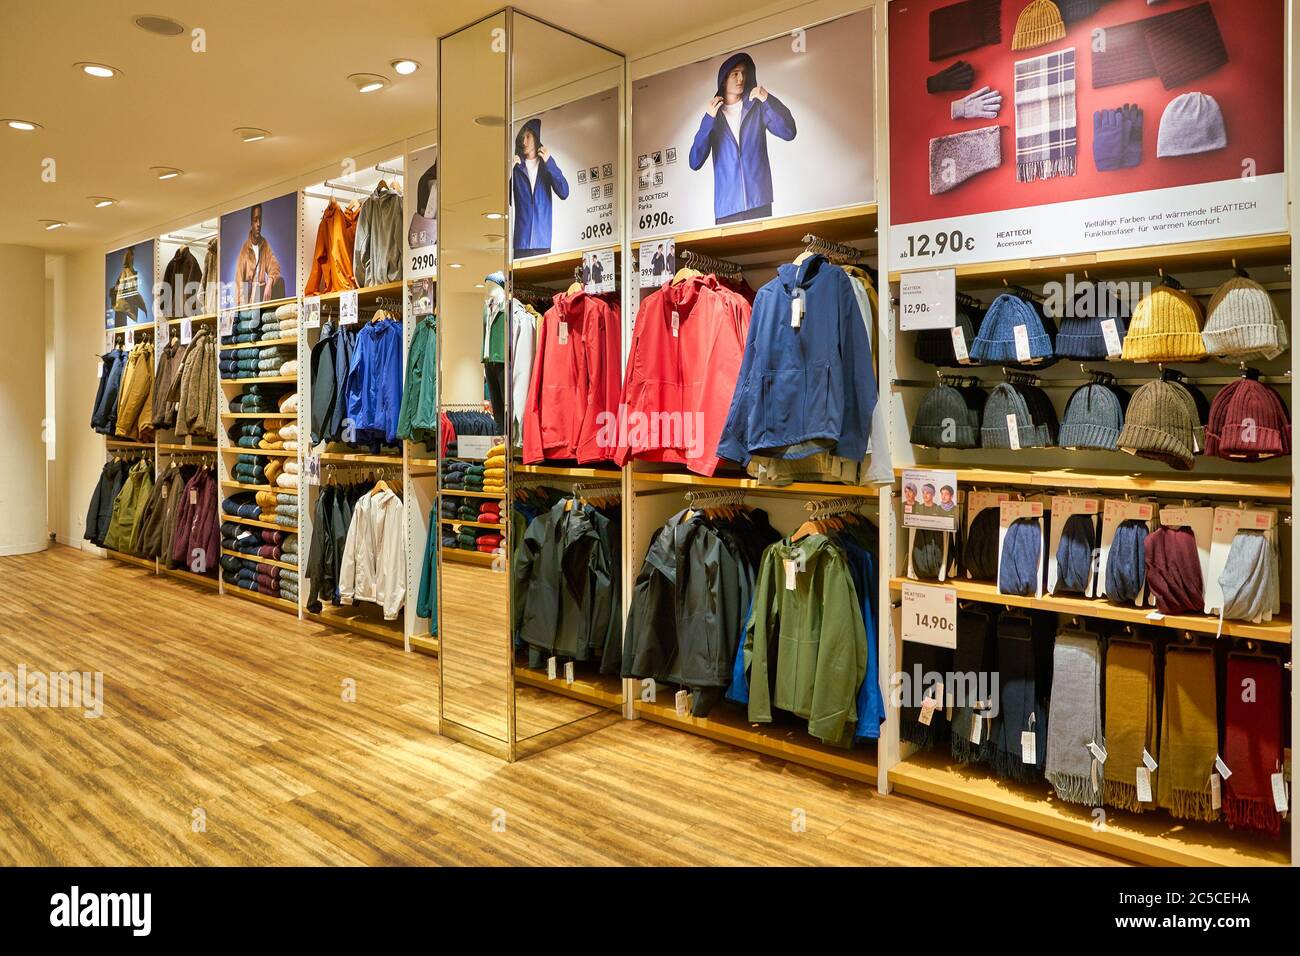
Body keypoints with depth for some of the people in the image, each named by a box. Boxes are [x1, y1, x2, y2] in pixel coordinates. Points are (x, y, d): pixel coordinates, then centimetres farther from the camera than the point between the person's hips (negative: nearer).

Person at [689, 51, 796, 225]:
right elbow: (695, 163, -1)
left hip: (759, 204, 0)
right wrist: (708, 120, -9)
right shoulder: (713, 116, 10)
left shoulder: (757, 107, 10)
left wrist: (769, 100, -13)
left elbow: (788, 132, -3)